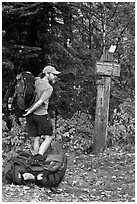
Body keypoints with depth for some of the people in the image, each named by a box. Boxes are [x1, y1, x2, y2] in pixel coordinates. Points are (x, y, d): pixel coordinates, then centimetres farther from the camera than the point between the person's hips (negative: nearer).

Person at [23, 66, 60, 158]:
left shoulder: (36, 81, 4)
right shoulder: (49, 88, -14)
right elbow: (40, 102, -19)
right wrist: (30, 111, -10)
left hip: (30, 115, 7)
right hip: (41, 115, -7)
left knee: (36, 138, 14)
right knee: (49, 137, 4)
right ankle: (39, 156, -8)